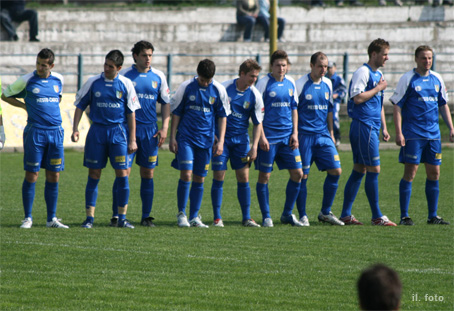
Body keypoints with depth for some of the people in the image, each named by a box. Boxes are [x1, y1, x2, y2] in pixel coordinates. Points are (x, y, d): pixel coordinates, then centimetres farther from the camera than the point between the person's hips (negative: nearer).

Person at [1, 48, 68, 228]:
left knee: (54, 176, 4)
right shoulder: (27, 80, -3)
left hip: (55, 131, 4)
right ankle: (28, 218, 3)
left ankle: (52, 219, 11)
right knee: (32, 175, -4)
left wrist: (51, 108, 10)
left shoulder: (58, 80, 8)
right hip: (35, 131, -4)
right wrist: (25, 106, 4)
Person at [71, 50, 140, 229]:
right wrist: (75, 129, -4)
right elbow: (80, 106, 8)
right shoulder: (93, 83, 2)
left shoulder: (125, 84, 1)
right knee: (94, 174, 1)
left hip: (119, 132, 0)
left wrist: (132, 140, 1)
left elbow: (131, 113, 4)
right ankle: (89, 217, 6)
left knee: (122, 173, -5)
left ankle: (122, 217, 4)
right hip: (97, 131, 0)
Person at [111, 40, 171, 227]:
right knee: (124, 172, -7)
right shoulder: (125, 75, -1)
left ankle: (146, 217, 10)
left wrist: (164, 128, 3)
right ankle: (116, 216, -3)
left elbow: (165, 103, 13)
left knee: (148, 173, 5)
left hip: (150, 130, 3)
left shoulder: (159, 77, 8)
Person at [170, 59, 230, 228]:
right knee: (186, 174, -12)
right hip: (186, 137, -2)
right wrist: (172, 137, 0)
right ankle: (181, 213, 2)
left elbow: (222, 116, 7)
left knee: (199, 179, 5)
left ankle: (194, 217, 13)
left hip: (205, 139, 2)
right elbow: (176, 112, 3)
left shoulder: (218, 90, 0)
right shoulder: (186, 87, -3)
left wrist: (220, 141, 1)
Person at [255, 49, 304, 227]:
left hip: (287, 137, 5)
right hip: (269, 138, -5)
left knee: (297, 174, 2)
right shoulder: (264, 83, -7)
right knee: (264, 176, -1)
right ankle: (266, 217, 8)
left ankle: (287, 214, 15)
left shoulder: (290, 84, 9)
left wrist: (295, 133, 7)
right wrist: (261, 136, -13)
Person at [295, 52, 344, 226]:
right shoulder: (301, 84, -7)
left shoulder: (327, 84, 10)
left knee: (335, 171, -1)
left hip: (323, 135, 5)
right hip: (305, 135, -5)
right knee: (302, 175, -3)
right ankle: (302, 216, 7)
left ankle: (325, 212, 11)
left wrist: (331, 133, 19)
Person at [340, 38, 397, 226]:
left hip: (372, 128, 10)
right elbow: (357, 98, -21)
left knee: (359, 170, 9)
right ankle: (377, 216, -5)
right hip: (363, 125, -10)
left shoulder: (378, 75, 19)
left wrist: (383, 127, 21)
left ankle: (346, 214, 12)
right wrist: (379, 88, -13)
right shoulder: (363, 72, -11)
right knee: (374, 170, -8)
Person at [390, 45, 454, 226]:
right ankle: (404, 216, -2)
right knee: (410, 173, -7)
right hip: (413, 134, -5)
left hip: (433, 134, 5)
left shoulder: (436, 79, 12)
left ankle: (433, 216, 14)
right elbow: (397, 106, -6)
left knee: (434, 173, 6)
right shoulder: (408, 79, -4)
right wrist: (398, 132, -14)